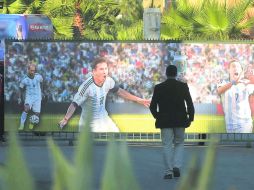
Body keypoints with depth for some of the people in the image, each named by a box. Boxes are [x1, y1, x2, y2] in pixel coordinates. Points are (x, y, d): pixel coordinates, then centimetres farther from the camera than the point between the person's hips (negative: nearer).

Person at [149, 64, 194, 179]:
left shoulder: (159, 88, -2)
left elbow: (152, 106, -1)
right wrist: (190, 118, 2)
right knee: (179, 143, 15)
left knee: (167, 145, 3)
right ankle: (177, 166, -3)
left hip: (165, 121, 0)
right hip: (180, 121, 0)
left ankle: (168, 172, -1)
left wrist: (157, 117, 15)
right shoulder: (183, 86, -4)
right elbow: (190, 104, -8)